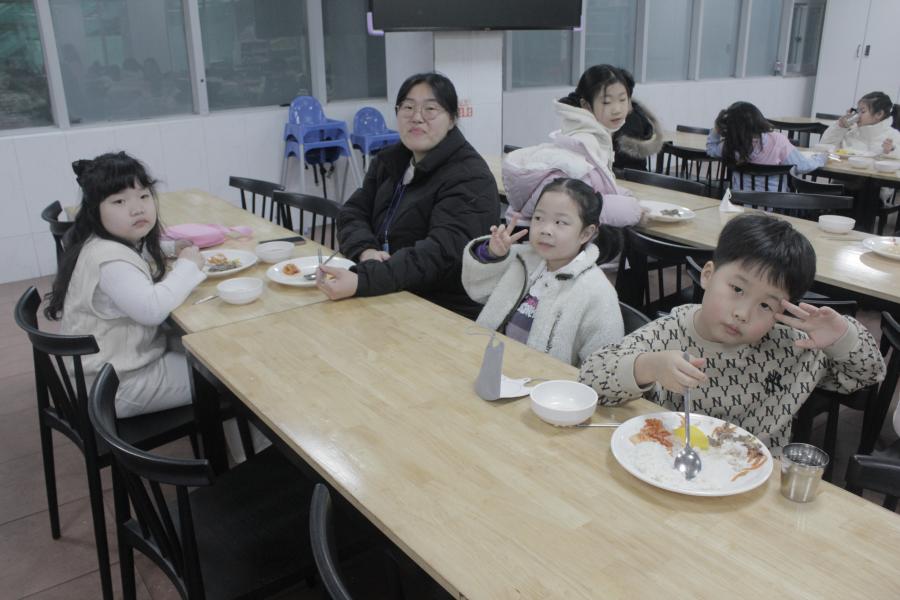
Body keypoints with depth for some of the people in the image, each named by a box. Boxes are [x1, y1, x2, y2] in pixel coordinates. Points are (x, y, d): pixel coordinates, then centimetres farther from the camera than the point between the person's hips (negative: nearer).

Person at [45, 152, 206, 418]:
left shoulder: (129, 243, 4)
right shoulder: (109, 258, -25)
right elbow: (151, 309, -34)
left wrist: (175, 255, 1)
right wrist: (186, 267, -21)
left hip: (124, 359, 9)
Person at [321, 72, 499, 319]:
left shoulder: (470, 178, -15)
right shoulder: (389, 160, 10)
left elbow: (442, 252, -26)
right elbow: (353, 212, 8)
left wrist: (362, 281, -37)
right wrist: (365, 250, -15)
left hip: (447, 313, -7)